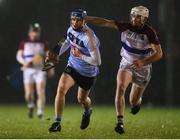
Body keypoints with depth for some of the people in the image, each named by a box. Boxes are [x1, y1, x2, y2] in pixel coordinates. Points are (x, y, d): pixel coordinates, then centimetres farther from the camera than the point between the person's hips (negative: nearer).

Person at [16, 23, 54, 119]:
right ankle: (30, 106, 28)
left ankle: (40, 112, -13)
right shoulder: (24, 43, 6)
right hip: (28, 70, 0)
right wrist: (24, 62, -13)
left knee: (41, 92, -15)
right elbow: (18, 56, 6)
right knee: (28, 94, -2)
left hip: (40, 70, 0)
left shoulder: (43, 43, 9)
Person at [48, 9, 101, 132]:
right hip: (72, 67, 5)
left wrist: (81, 56, -26)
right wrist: (57, 53, 10)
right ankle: (57, 123, -14)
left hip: (87, 73, -5)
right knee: (61, 89, -18)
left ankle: (88, 112, 53)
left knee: (82, 99, 15)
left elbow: (97, 61, -29)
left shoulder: (89, 38, -30)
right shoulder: (71, 30, -7)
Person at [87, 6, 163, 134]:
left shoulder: (149, 32, -21)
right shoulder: (126, 26, -13)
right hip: (126, 64, 2)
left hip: (143, 68, -2)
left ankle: (138, 102, 49)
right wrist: (85, 19, -22)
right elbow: (105, 22, -16)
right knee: (120, 87, -27)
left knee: (134, 102, 7)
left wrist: (143, 62, -37)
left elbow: (158, 54, -23)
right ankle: (120, 122, -29)